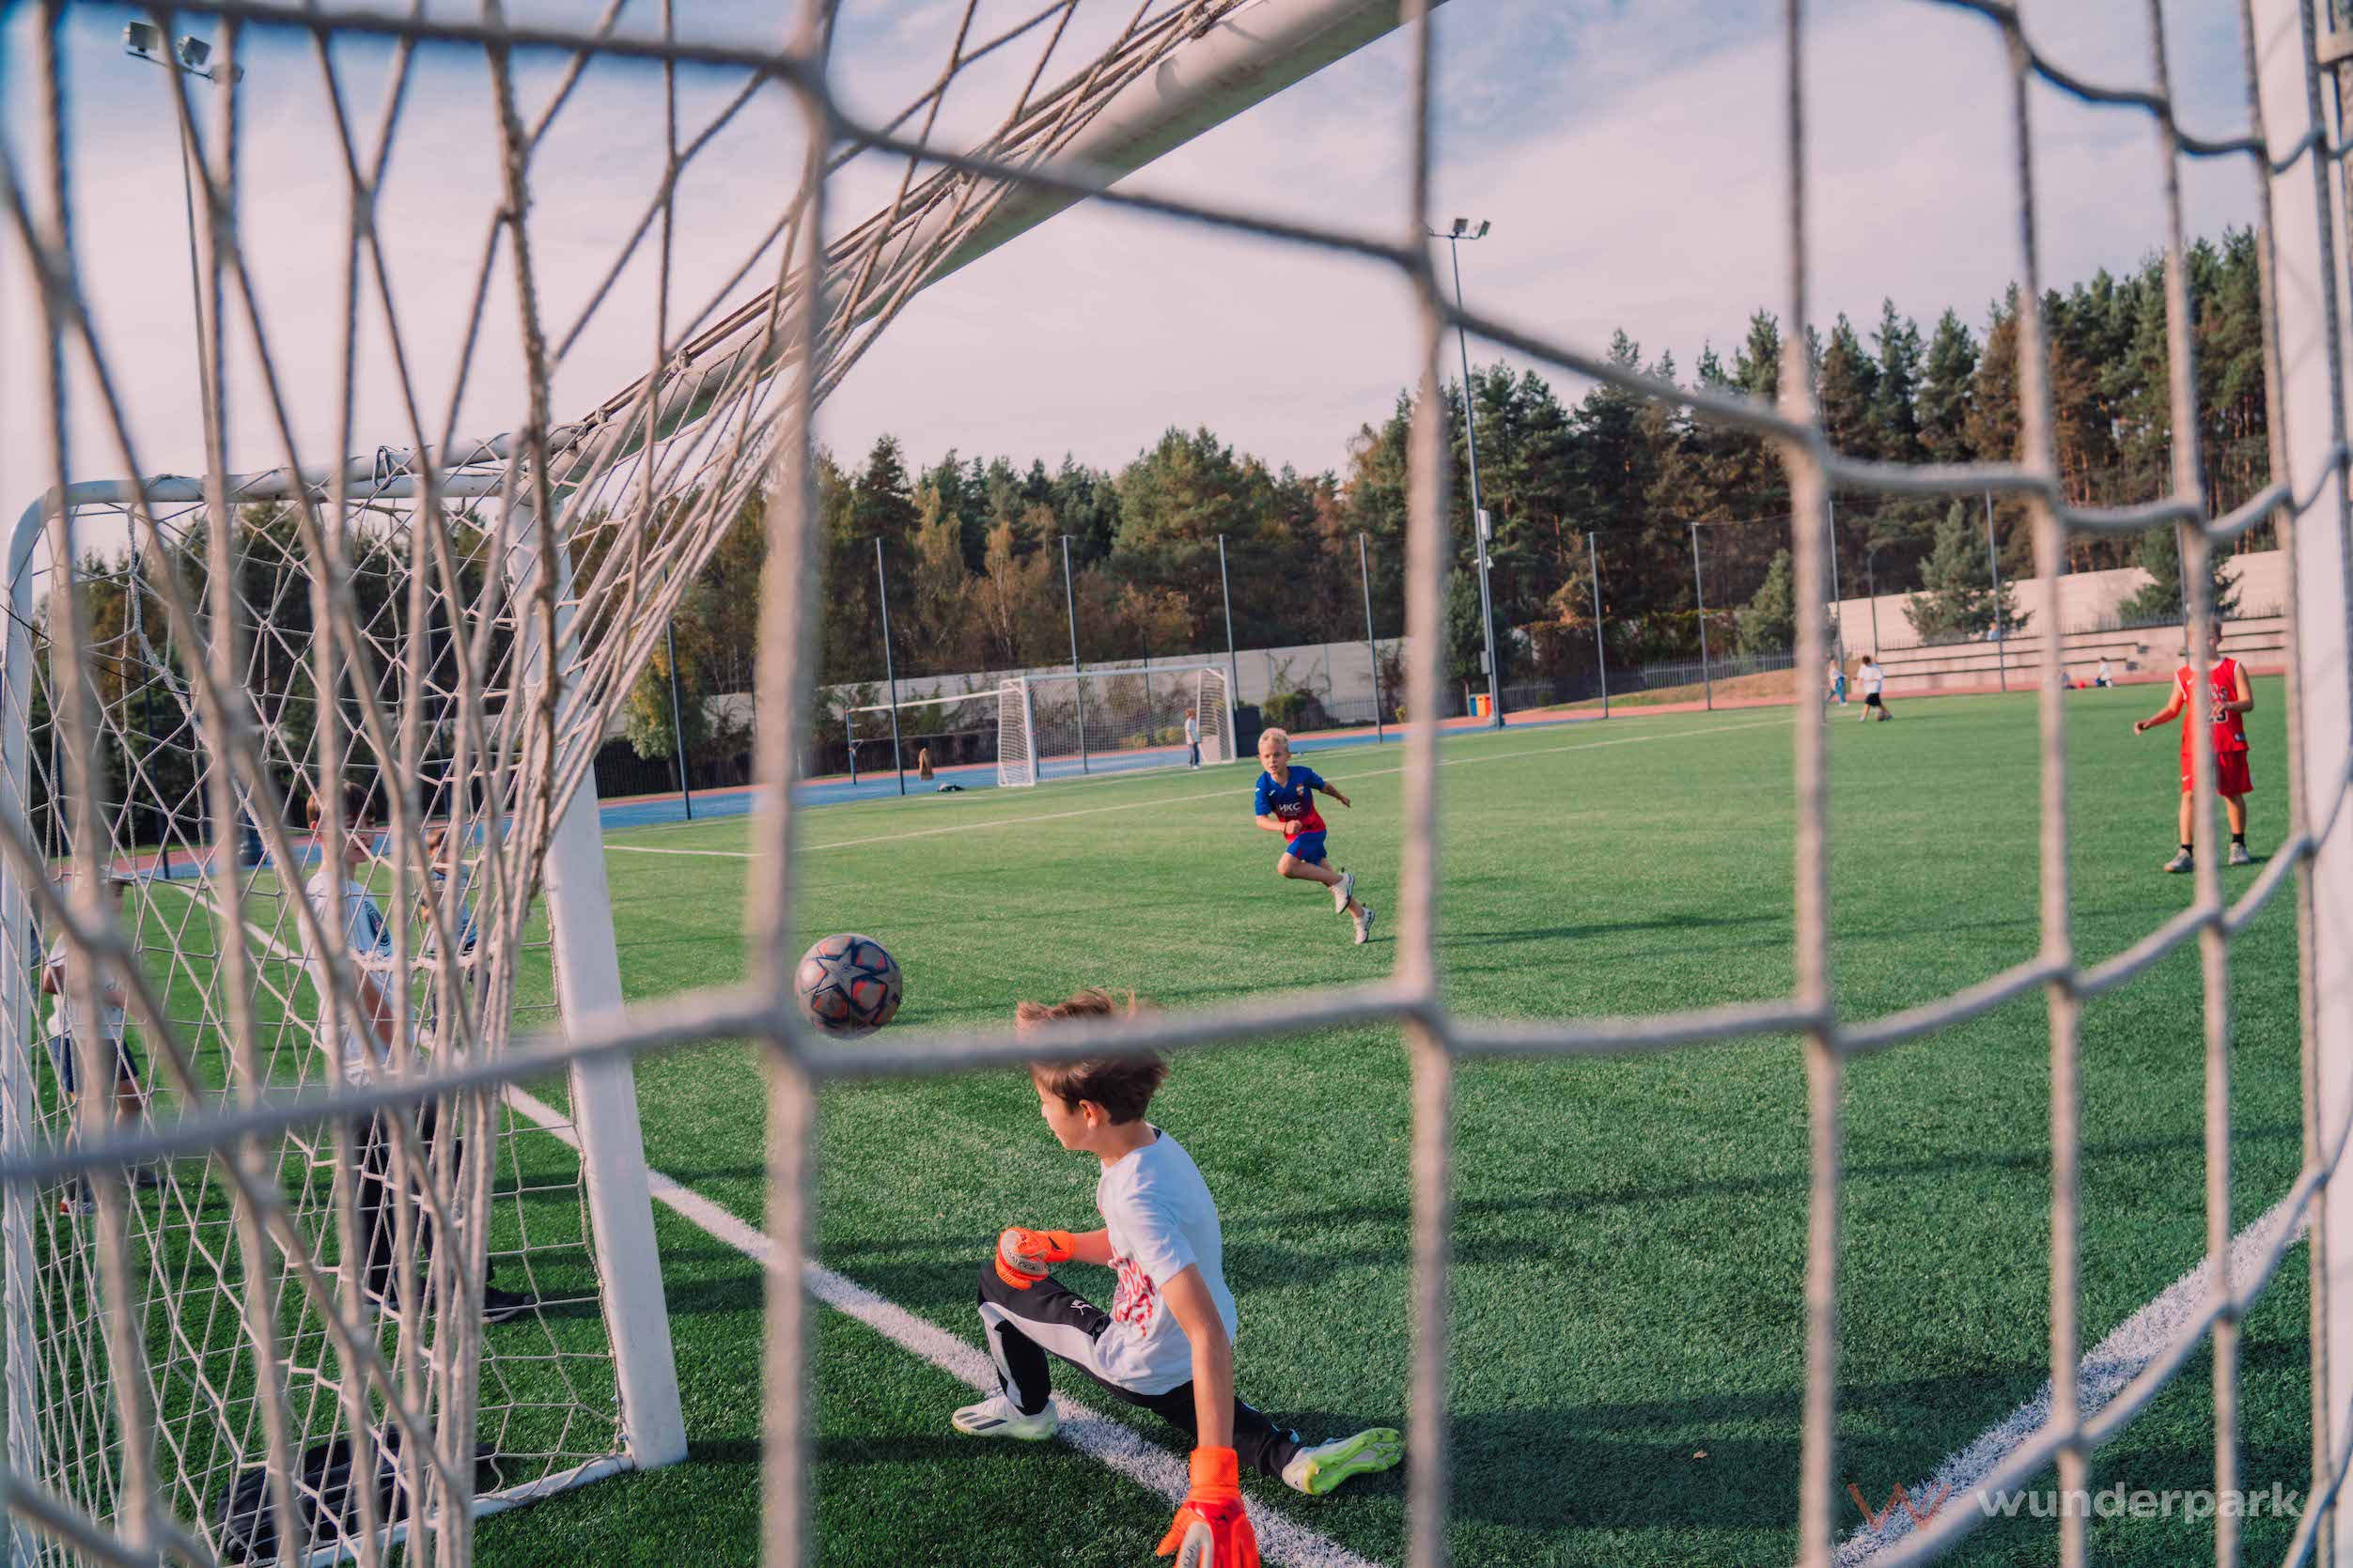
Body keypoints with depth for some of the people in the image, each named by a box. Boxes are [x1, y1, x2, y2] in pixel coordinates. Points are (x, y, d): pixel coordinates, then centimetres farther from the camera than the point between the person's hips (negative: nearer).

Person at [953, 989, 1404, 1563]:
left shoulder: (1137, 1197, -37)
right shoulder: (1152, 1142, -9)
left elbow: (1209, 1334, -41)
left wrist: (1214, 1487, -45)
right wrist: (1055, 1246, -3)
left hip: (1142, 1370, -7)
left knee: (995, 1281, 6)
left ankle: (1025, 1410, 30)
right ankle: (1293, 1458, 12)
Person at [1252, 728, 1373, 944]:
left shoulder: (1303, 775, -18)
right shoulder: (1264, 785, -15)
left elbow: (1323, 786, 4)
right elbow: (1261, 820, -21)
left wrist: (1340, 797, 24)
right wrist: (1284, 827, -40)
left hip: (1312, 830, -4)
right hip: (1294, 835, 4)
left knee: (1285, 867, -26)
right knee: (1327, 877, 10)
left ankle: (1341, 880, -14)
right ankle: (1360, 915, 25)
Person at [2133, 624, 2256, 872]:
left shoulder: (2233, 668, 3)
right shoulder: (2183, 674, 8)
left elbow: (2248, 702, -4)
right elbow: (2172, 708, 15)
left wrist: (2228, 705, -25)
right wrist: (2150, 722, -1)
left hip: (2229, 743, 0)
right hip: (2195, 746, 0)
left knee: (2233, 793, 9)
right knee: (2190, 794, -9)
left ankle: (2238, 846, 27)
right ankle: (2186, 853, -9)